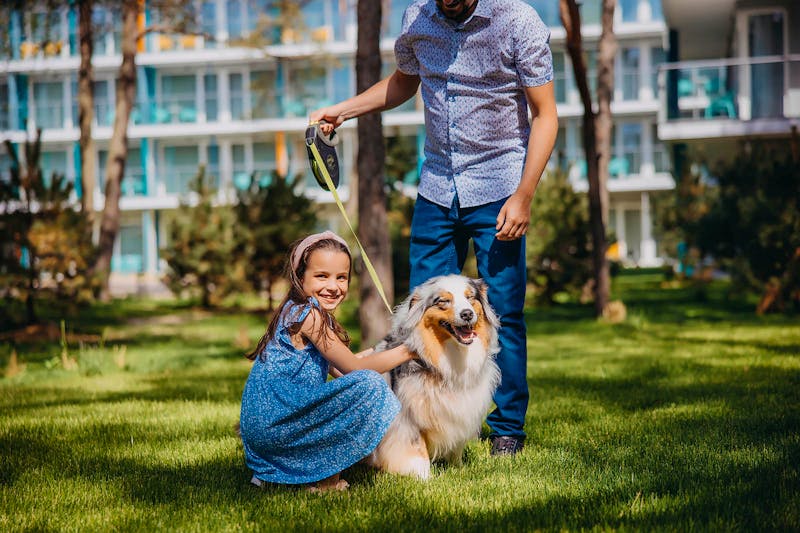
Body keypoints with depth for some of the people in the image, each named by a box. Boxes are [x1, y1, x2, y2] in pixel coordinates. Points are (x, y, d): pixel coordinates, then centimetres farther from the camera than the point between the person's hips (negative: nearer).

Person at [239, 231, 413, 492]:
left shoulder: (308, 312, 16)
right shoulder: (308, 314, -13)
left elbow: (338, 368, 22)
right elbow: (353, 368, -11)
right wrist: (407, 351, -2)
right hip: (275, 422, -10)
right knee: (369, 385, -19)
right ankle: (326, 479, -7)